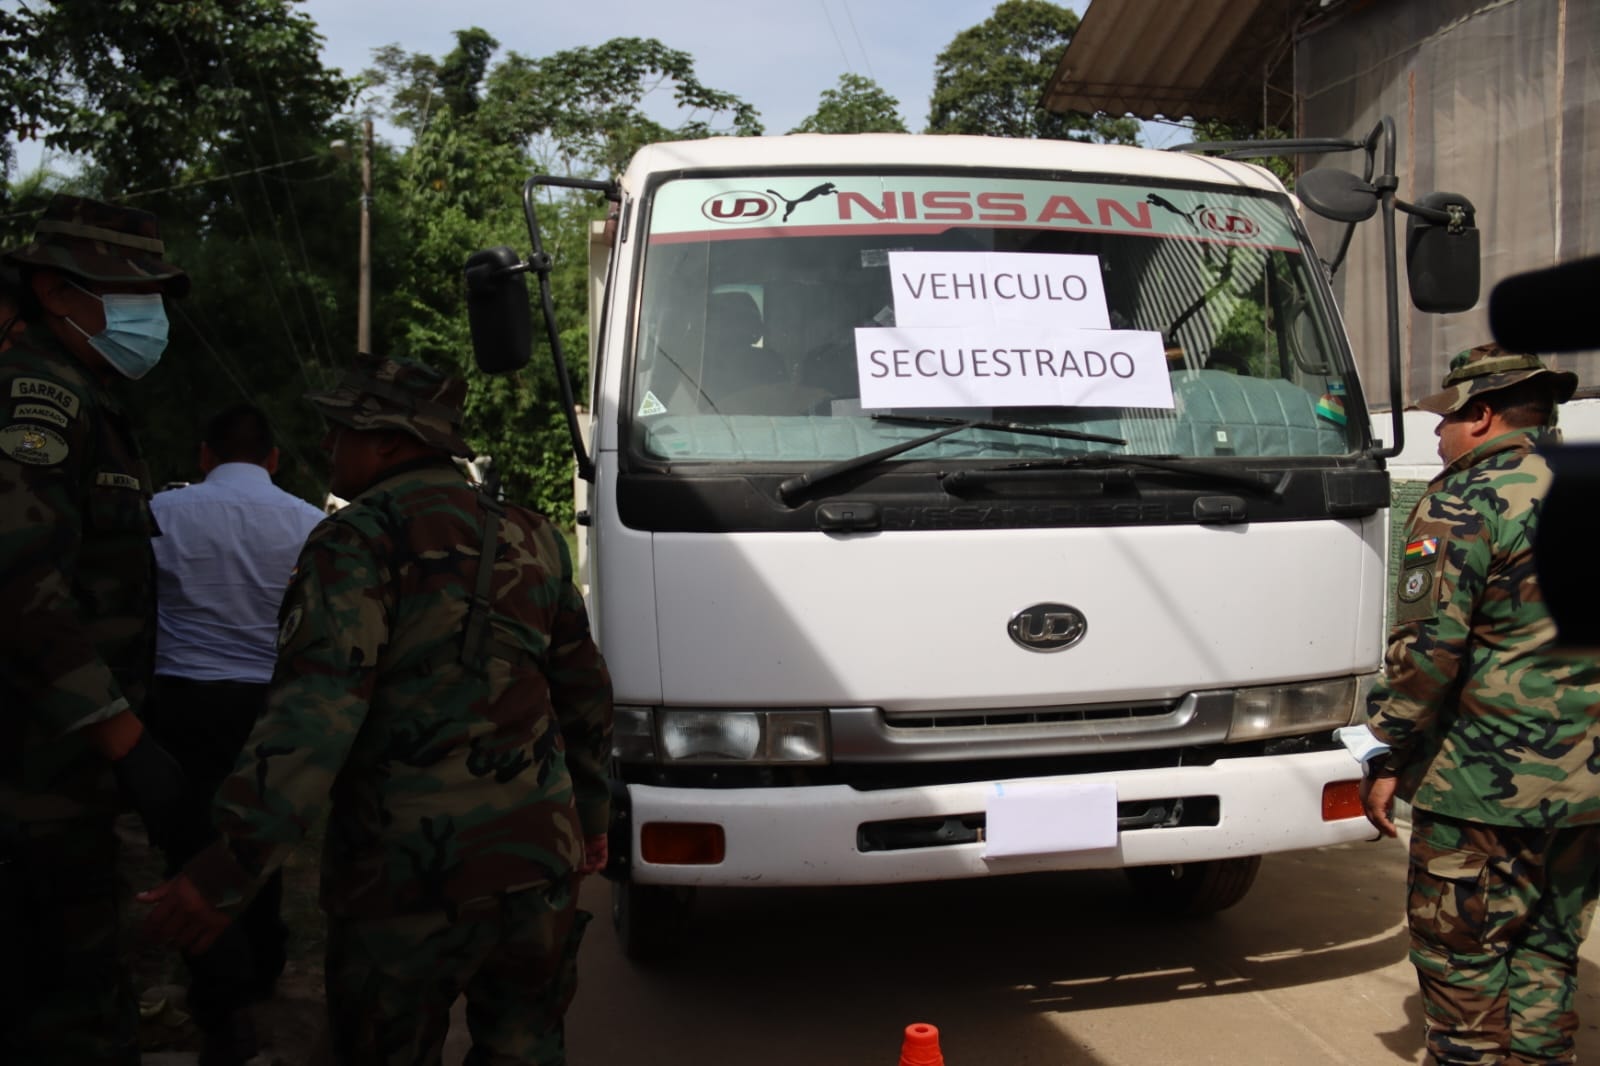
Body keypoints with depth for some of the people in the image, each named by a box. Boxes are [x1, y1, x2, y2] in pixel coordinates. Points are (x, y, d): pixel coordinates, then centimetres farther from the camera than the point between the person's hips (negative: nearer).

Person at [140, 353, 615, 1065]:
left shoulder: (360, 538, -9)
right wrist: (590, 815, 25)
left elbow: (318, 710, -20)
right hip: (540, 854, 6)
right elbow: (586, 691, 16)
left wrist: (229, 866, -20)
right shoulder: (531, 537, 11)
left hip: (410, 871, -6)